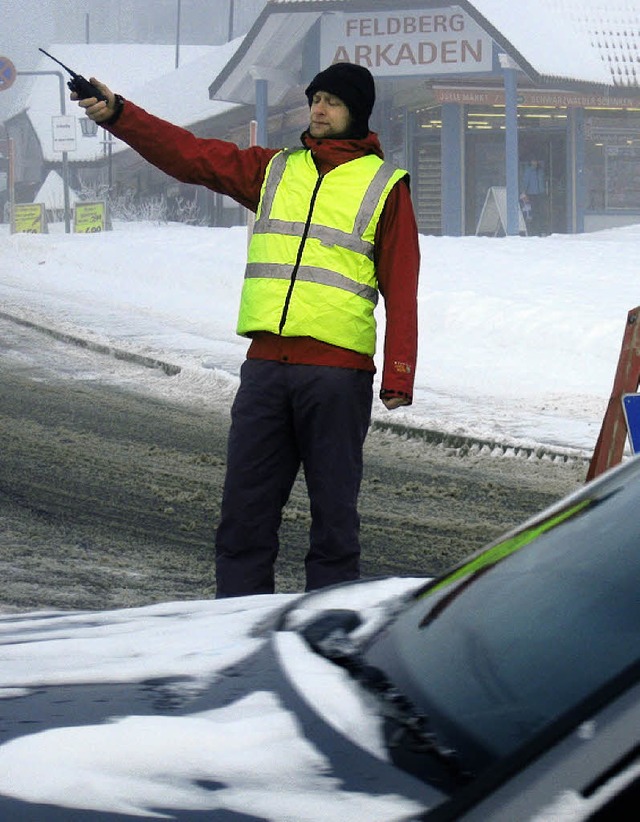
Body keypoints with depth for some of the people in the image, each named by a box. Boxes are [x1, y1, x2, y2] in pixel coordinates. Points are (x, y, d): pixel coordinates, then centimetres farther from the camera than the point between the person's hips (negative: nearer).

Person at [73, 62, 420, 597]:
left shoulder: (385, 185, 6)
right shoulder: (274, 170, 17)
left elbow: (401, 286, 1)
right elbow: (187, 153, 11)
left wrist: (399, 373, -7)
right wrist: (116, 114, -1)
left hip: (339, 369, -4)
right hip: (266, 366, 4)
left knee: (334, 508, 1)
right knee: (245, 504, 2)